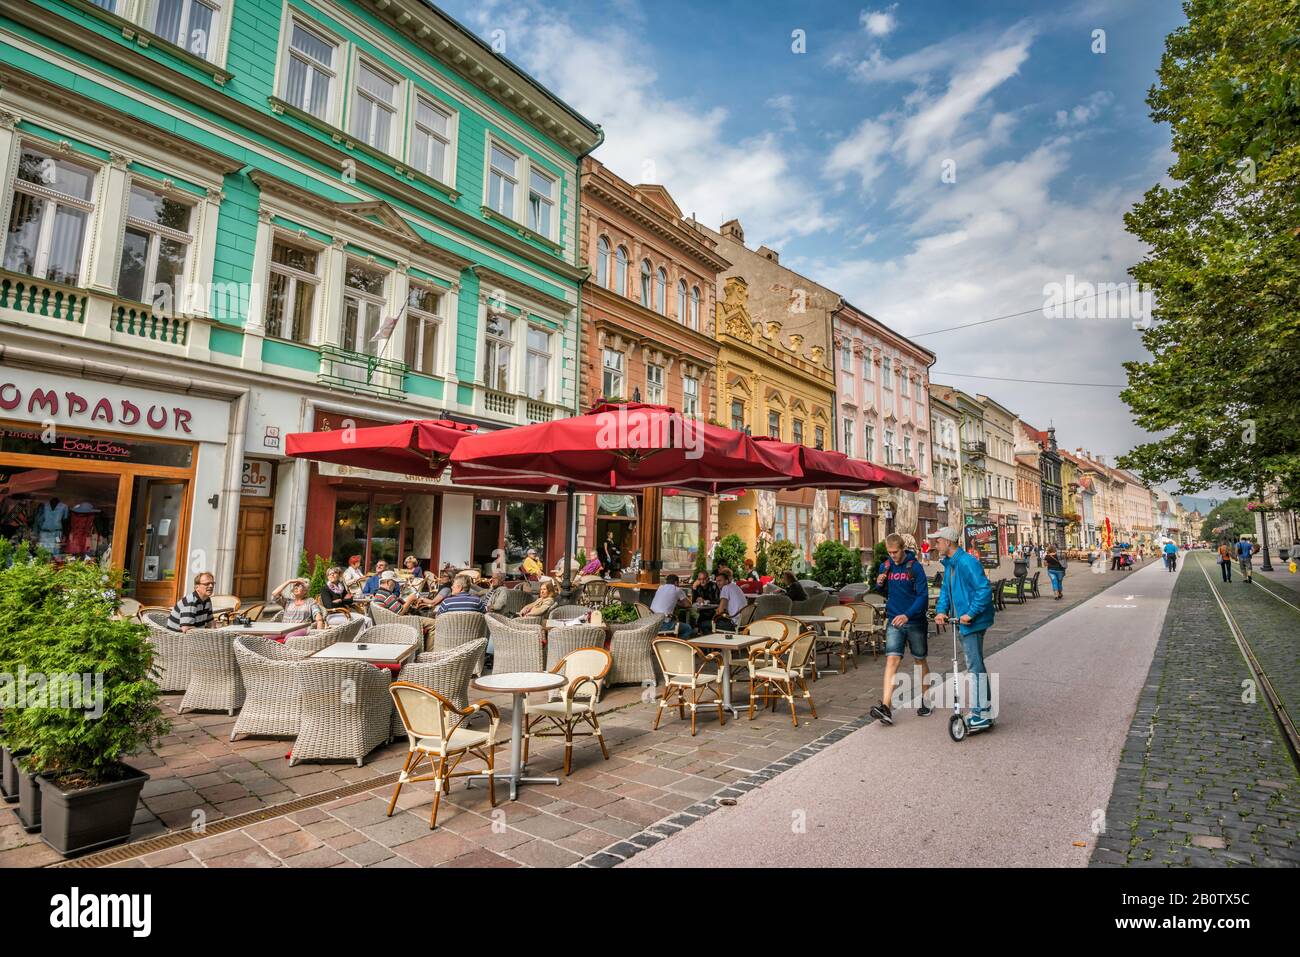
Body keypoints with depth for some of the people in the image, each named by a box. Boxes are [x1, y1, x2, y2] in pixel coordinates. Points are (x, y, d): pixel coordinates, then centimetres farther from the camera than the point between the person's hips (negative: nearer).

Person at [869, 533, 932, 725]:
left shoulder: (915, 567, -10)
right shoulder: (885, 567, 4)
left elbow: (923, 595, -15)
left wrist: (908, 615, -27)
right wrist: (879, 583, -8)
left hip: (915, 621, -2)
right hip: (894, 621, 2)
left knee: (920, 661, 14)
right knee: (892, 660, -10)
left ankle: (925, 700, 34)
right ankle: (886, 708, -17)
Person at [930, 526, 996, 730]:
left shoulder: (967, 562, -19)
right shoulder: (949, 564, 12)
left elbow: (984, 590, -24)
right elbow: (945, 590, 16)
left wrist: (970, 614, -25)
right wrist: (941, 610, 1)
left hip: (973, 622, -10)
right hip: (964, 622, 10)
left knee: (975, 666, -5)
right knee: (976, 665, 18)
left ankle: (981, 715, 3)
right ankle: (984, 708, 30)